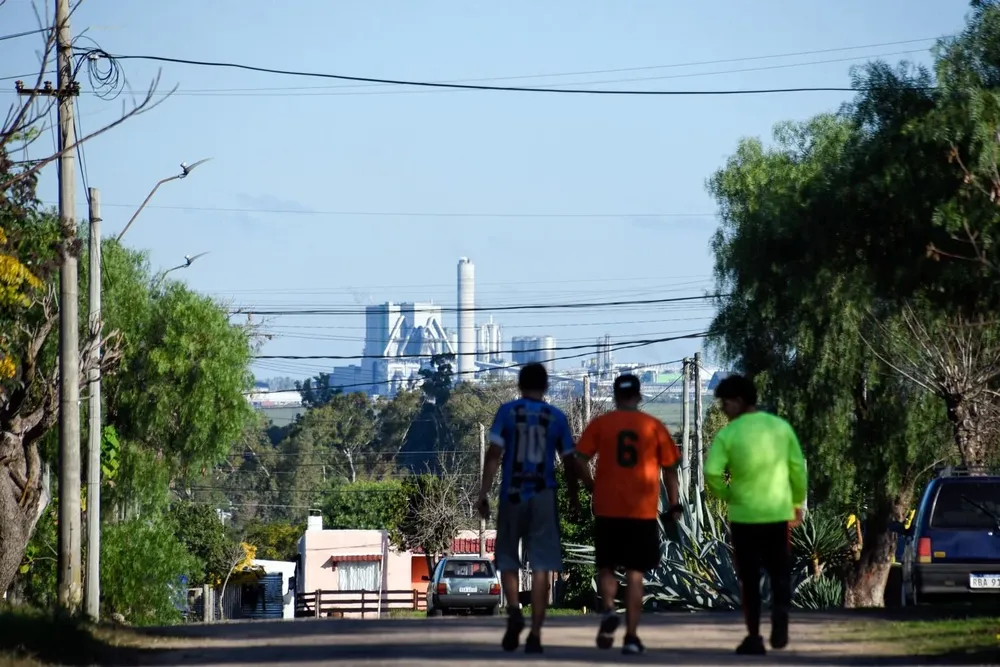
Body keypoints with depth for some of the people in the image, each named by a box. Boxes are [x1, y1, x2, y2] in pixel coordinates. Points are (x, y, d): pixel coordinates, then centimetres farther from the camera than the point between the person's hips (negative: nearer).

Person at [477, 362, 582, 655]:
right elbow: (569, 461, 7)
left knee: (507, 560, 15)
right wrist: (573, 497, 21)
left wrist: (484, 493, -3)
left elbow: (494, 454, -6)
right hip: (544, 497, 1)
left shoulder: (507, 412, 1)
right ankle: (535, 634, -5)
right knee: (541, 566, 1)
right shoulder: (556, 417, 5)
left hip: (512, 495, -1)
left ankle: (514, 611, -10)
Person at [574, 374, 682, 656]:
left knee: (606, 566, 15)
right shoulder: (654, 426, 3)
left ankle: (609, 610, -13)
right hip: (643, 512, 0)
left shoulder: (600, 424, 1)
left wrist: (592, 486, 11)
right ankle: (631, 636, -1)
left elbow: (580, 460, -5)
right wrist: (674, 505, 12)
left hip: (607, 509, 0)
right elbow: (669, 468, 4)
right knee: (635, 574, 4)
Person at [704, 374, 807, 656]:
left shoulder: (728, 434, -9)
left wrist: (726, 495, 1)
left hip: (744, 516, -2)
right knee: (780, 574, 13)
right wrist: (797, 503, 15)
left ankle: (754, 637, 7)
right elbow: (798, 468, 3)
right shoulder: (781, 427, 2)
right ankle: (780, 618, -12)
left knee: (750, 579, 7)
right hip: (779, 513, 2)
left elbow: (712, 473, -18)